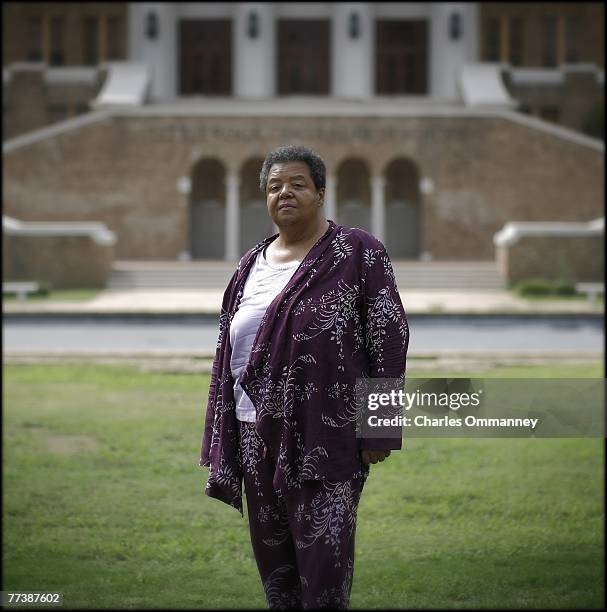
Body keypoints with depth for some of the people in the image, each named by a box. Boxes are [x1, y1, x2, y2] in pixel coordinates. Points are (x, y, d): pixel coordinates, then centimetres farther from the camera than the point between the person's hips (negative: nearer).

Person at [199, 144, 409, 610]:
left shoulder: (357, 253, -4)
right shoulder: (252, 263, 13)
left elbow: (389, 337, -7)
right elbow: (231, 349, 17)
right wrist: (222, 441, 14)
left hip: (325, 438, -6)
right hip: (258, 433, 6)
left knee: (323, 560, -5)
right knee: (273, 556, 11)